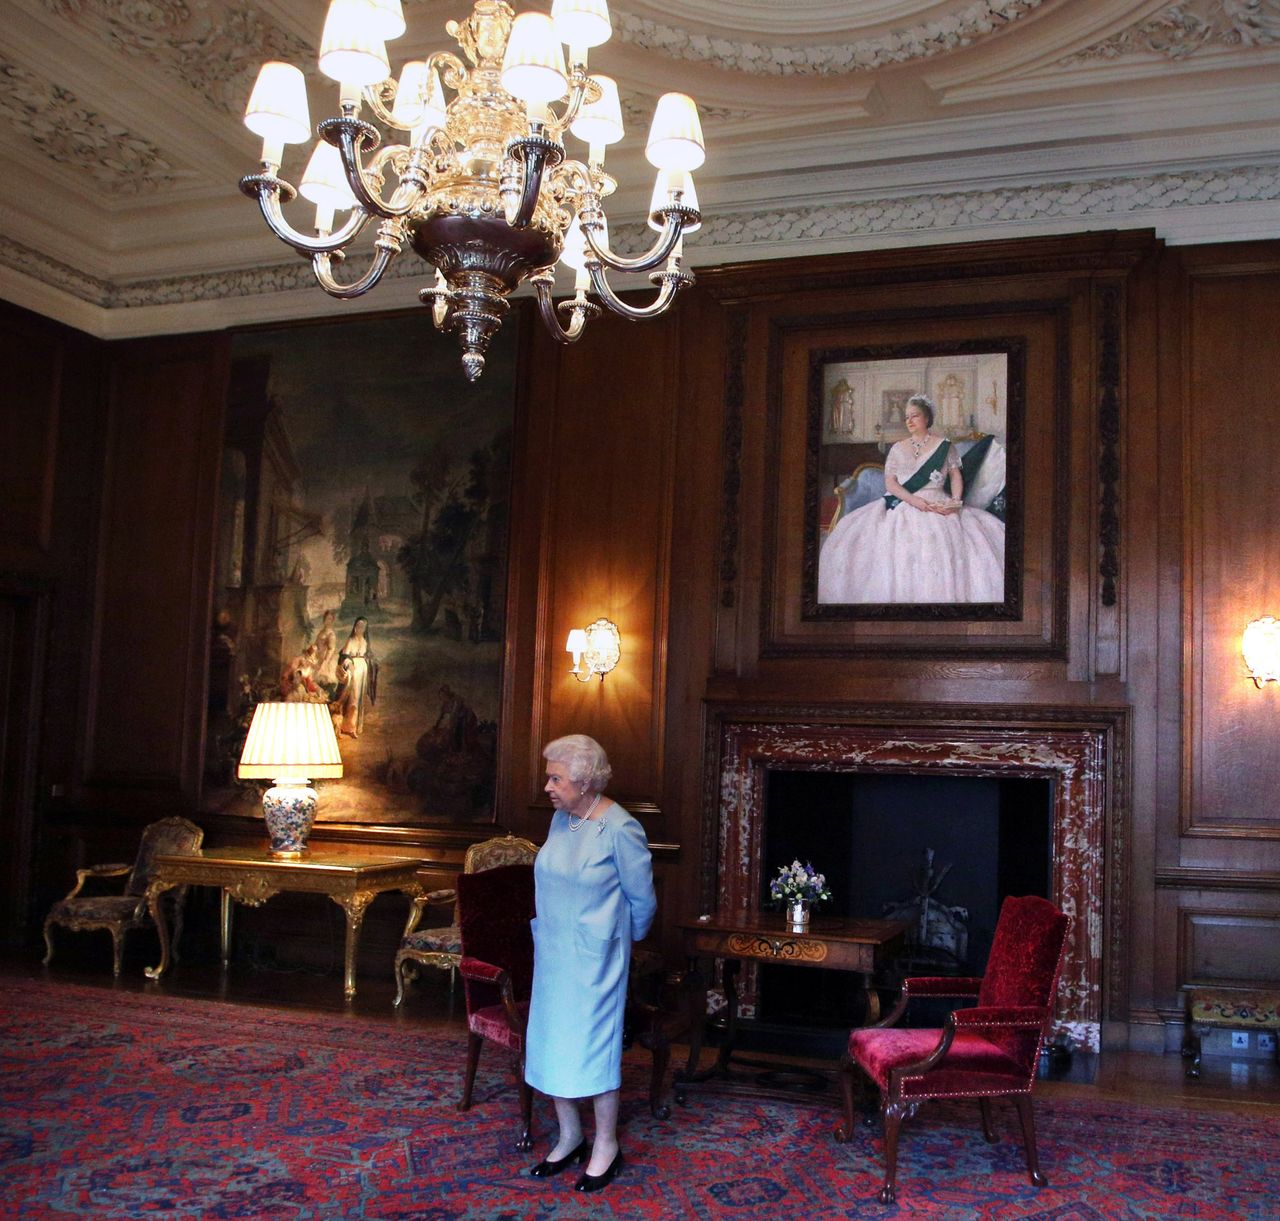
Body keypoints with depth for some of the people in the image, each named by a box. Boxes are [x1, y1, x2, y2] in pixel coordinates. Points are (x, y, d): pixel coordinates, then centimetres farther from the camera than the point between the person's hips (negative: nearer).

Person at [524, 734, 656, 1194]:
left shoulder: (619, 829, -19)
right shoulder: (561, 819, 2)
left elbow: (642, 898, -8)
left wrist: (625, 938, 6)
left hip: (594, 958, -7)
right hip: (552, 952, 7)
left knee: (593, 1047, 3)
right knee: (550, 1042, 13)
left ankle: (606, 1146, 21)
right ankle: (569, 1137, 30)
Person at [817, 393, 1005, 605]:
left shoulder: (944, 445, 11)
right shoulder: (897, 448, 14)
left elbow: (956, 476, 9)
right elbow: (890, 482, 4)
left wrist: (956, 502, -11)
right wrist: (914, 500, -13)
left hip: (938, 507, -1)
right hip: (902, 506, 2)